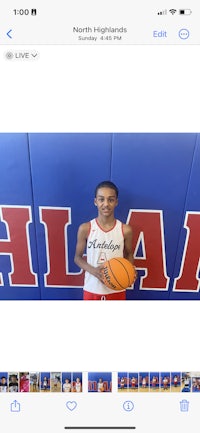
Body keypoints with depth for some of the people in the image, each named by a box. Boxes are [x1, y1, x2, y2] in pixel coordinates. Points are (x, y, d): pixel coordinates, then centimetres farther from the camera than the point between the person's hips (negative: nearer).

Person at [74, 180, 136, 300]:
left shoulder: (125, 230, -11)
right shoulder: (85, 228, -12)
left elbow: (129, 254, 4)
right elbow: (78, 257, -2)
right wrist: (93, 270, -21)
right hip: (92, 288, 0)